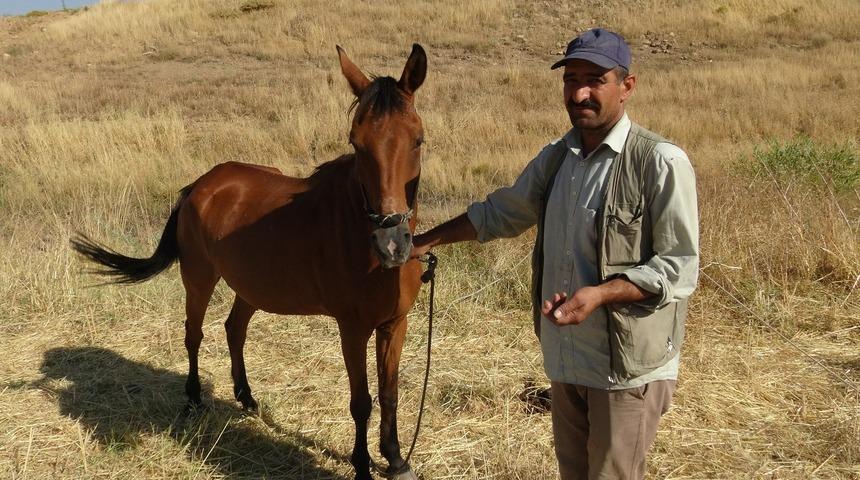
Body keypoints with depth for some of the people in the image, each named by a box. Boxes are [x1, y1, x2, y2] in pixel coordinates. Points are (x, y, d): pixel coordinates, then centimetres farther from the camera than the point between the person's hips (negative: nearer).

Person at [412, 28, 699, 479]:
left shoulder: (661, 162, -17)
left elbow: (679, 270, -17)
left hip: (629, 366, -7)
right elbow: (501, 212, 20)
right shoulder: (556, 157, 6)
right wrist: (427, 240, 19)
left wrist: (598, 293, -29)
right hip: (565, 358, 7)